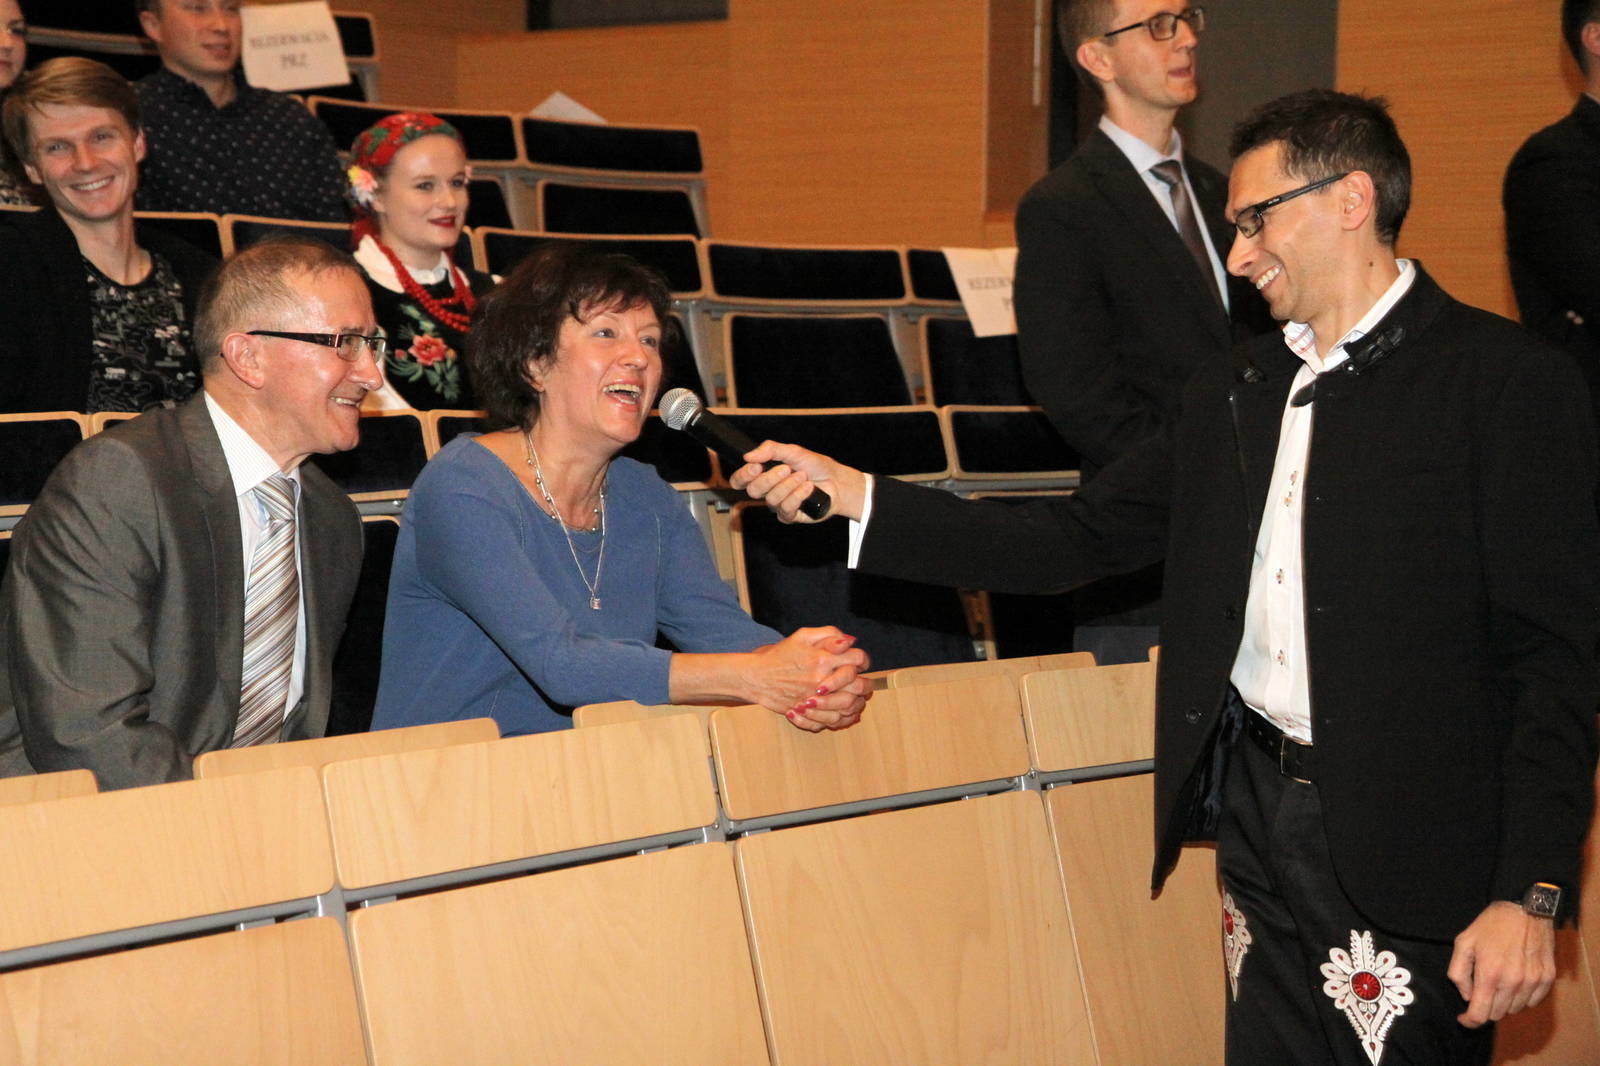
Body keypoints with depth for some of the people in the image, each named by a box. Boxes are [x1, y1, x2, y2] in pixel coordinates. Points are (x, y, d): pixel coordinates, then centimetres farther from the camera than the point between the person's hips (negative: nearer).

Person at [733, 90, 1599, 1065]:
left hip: (1403, 848, -6)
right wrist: (854, 497, 6)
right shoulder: (1233, 392, 15)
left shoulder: (1505, 380, -7)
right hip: (1256, 814, 6)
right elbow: (1074, 543, 14)